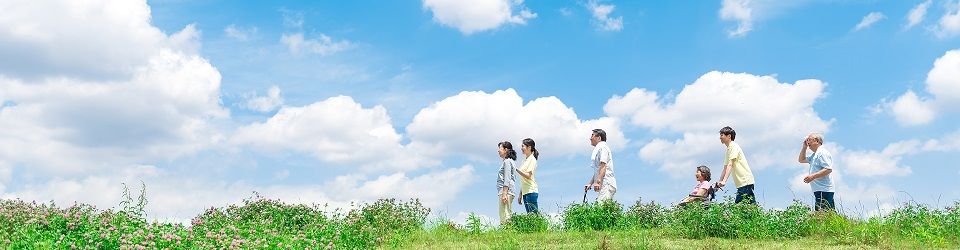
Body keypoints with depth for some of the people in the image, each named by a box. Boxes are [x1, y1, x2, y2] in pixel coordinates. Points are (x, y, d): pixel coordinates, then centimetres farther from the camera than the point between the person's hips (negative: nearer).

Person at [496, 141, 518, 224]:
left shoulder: (507, 161, -8)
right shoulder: (506, 161, 22)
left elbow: (507, 179, -16)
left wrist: (504, 194, -22)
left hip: (506, 191, -10)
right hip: (505, 191, 10)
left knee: (505, 217, -14)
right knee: (508, 215, 8)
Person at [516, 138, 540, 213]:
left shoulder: (532, 159, -5)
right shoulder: (525, 160, 19)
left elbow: (528, 176, -15)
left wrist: (516, 169, -19)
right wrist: (520, 195, 18)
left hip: (531, 191, -8)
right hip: (525, 192, 8)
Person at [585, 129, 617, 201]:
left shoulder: (602, 147, -4)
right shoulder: (597, 149, 27)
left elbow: (603, 166, -16)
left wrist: (598, 181, -24)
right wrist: (590, 183, 23)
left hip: (606, 184, -10)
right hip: (603, 185, 10)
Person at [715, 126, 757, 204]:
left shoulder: (734, 146, -7)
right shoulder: (728, 150, 20)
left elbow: (730, 165, -18)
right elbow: (725, 168, 22)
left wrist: (724, 181, -27)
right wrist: (719, 182, 16)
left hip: (746, 181, -9)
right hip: (741, 183, 9)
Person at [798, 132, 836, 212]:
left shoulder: (822, 152, -9)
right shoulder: (814, 155, 23)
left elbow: (829, 169, -19)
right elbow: (801, 160, 35)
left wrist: (813, 176, -24)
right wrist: (804, 147, 22)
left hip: (824, 190, -10)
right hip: (819, 190, 10)